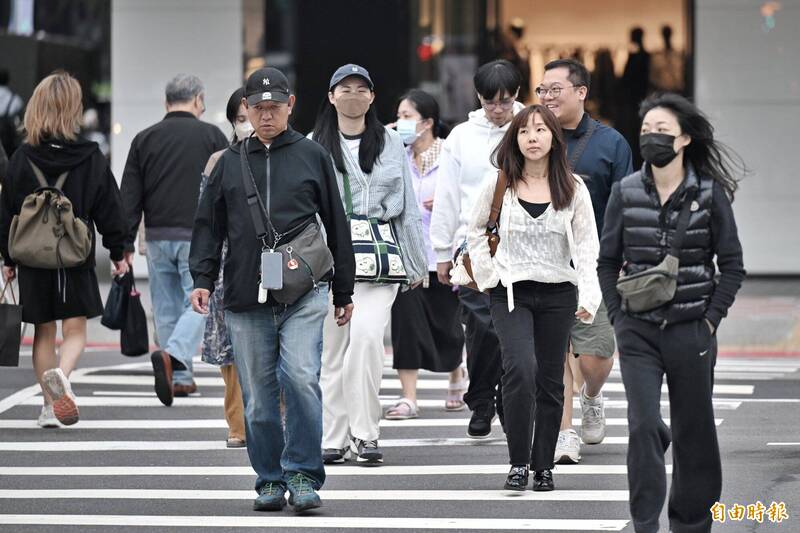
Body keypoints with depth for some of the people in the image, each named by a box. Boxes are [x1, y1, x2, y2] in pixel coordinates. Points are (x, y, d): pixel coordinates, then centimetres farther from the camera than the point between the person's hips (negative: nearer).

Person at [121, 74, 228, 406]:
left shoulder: (145, 139, 8)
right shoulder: (211, 136, 0)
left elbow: (129, 197, 5)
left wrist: (125, 245, 6)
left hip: (158, 238, 4)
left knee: (167, 307, 12)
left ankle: (181, 378, 14)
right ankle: (172, 355, -26)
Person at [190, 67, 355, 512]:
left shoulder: (312, 156, 9)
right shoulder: (230, 163, 13)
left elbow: (336, 225, 12)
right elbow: (209, 226, 15)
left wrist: (344, 291, 13)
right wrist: (203, 279, 1)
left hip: (304, 295, -2)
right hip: (246, 300, 2)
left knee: (301, 377, -19)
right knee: (258, 397, 3)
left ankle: (303, 475, -10)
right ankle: (271, 480, 13)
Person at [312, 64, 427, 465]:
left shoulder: (390, 144, 11)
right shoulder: (314, 146, 7)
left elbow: (408, 207, 13)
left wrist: (416, 263, 13)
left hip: (379, 258, -1)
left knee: (366, 334, -18)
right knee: (332, 345, 3)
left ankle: (364, 434, -12)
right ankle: (334, 438, 11)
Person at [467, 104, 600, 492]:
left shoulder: (573, 188, 1)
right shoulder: (500, 184, 1)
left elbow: (586, 245, -1)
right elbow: (475, 230, 15)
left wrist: (589, 297, -13)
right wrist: (486, 275, 4)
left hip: (557, 295, 1)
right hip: (511, 293, -1)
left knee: (550, 382, 5)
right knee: (521, 369, -20)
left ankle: (544, 466, 15)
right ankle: (518, 463, -14)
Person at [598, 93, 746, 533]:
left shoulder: (710, 193, -3)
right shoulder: (625, 191, 1)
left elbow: (732, 265, 2)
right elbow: (607, 261, 9)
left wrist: (711, 319, -4)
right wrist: (618, 317, 2)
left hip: (691, 332, 0)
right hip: (638, 332, 0)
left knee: (693, 431, 7)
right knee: (643, 425, -11)